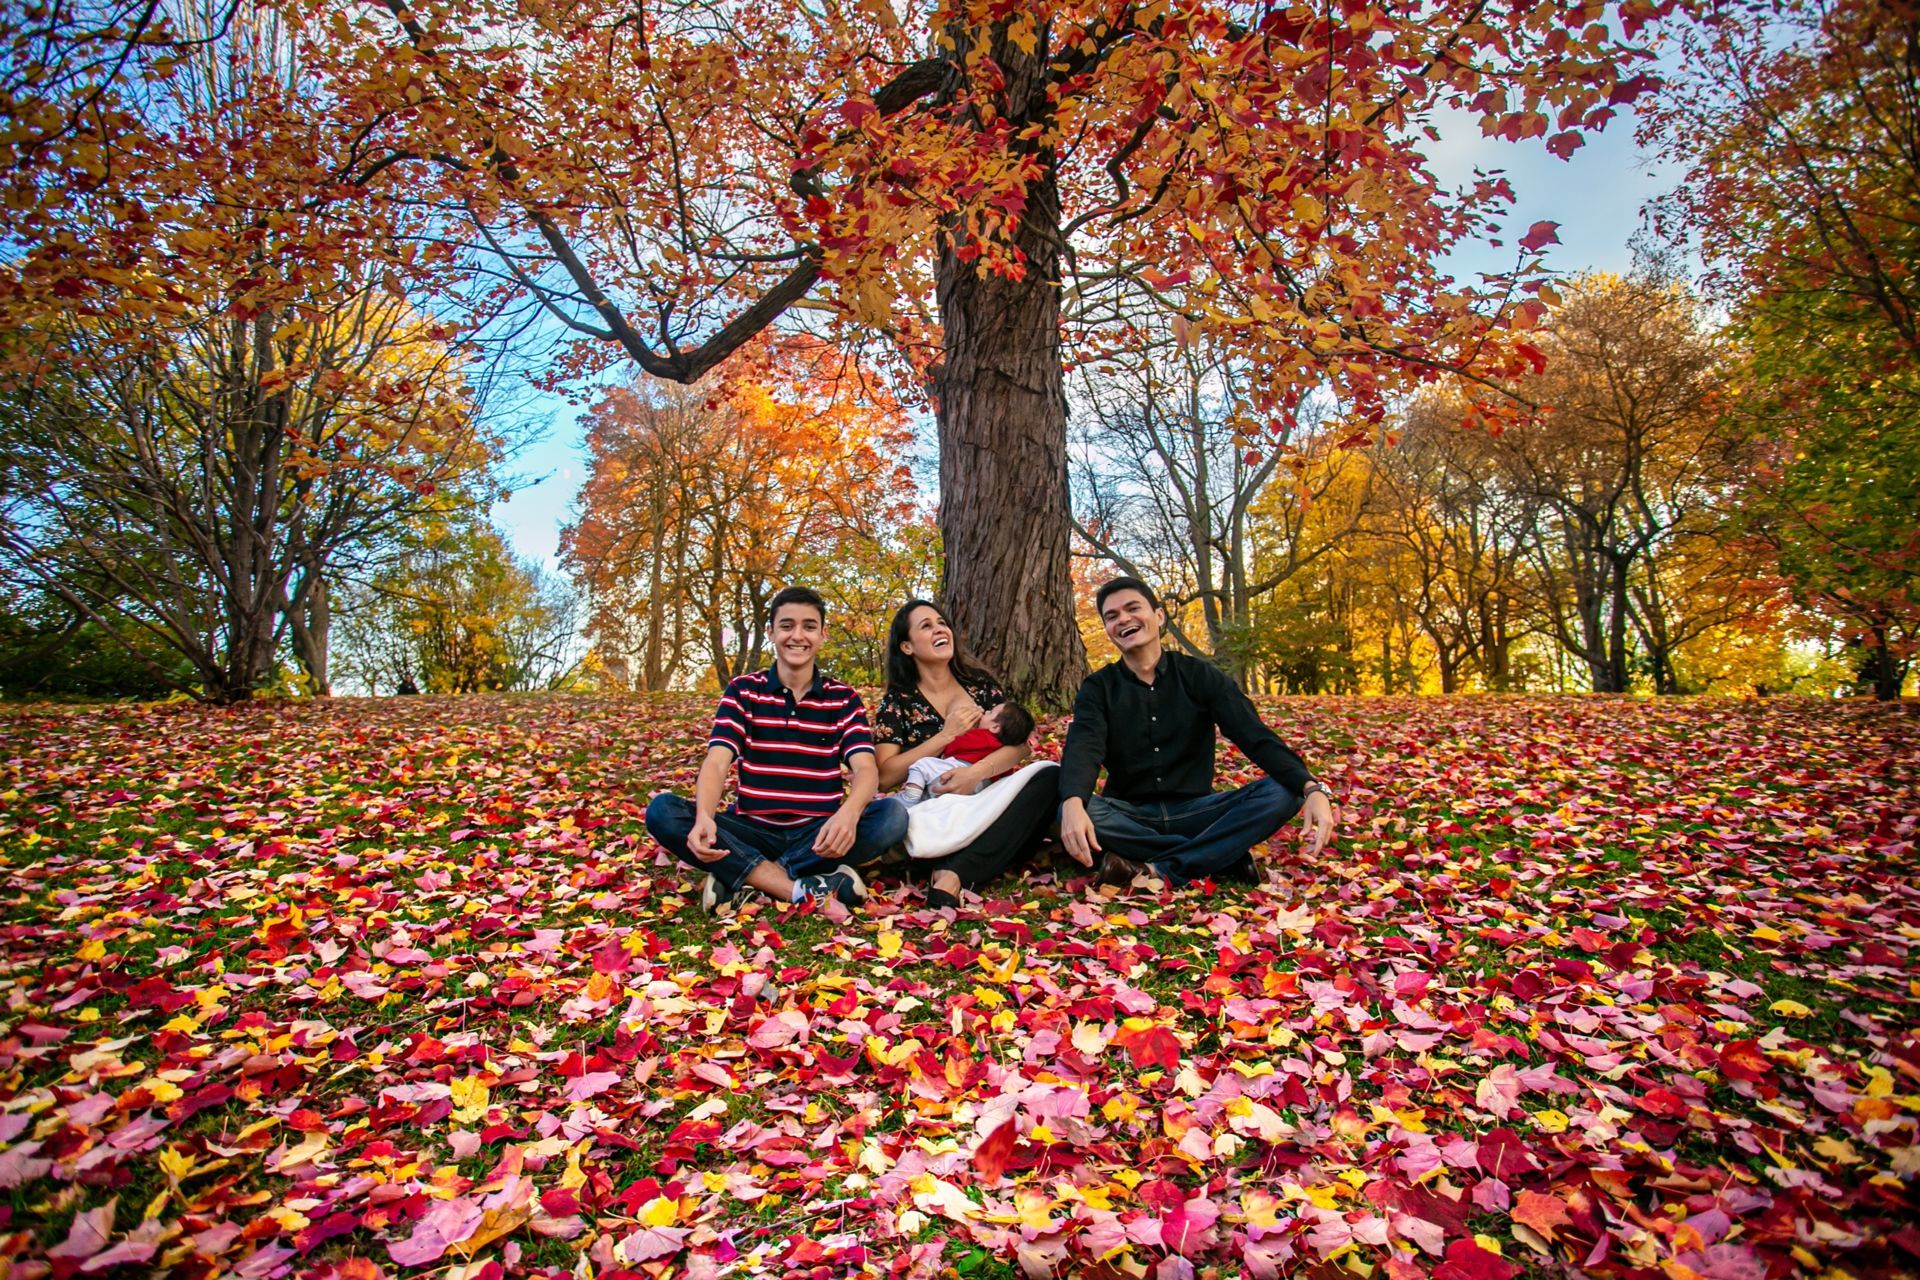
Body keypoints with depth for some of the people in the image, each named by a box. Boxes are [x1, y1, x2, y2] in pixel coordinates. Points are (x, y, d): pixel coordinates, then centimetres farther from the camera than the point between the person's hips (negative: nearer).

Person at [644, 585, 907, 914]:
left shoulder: (844, 698, 3)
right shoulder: (742, 690, 3)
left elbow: (866, 769, -12)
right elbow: (716, 763, -10)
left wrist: (848, 814, -37)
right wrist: (704, 818, -34)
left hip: (818, 834, 0)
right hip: (754, 831, 0)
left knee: (894, 816, -28)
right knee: (662, 812, -24)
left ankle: (740, 875, -25)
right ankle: (801, 888, -31)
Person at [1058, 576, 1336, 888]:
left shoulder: (1201, 676, 2)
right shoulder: (1098, 688, 1)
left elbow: (1255, 736, -9)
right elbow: (1082, 749, -18)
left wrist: (1312, 788, -29)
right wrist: (1073, 803, -42)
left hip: (1194, 811, 1)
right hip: (1130, 816, 0)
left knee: (1281, 793, -23)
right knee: (1070, 811, -33)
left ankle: (1156, 870, -31)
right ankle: (1225, 857, -25)